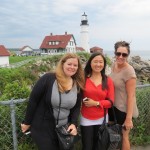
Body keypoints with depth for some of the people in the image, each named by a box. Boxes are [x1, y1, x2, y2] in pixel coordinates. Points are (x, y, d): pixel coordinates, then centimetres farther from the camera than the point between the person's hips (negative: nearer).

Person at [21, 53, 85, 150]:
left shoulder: (78, 86, -2)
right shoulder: (48, 78, -17)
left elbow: (77, 107, 6)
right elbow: (33, 100, -12)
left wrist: (74, 124, -9)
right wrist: (27, 122, -6)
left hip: (64, 129, 5)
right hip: (42, 128, -4)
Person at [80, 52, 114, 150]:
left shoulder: (108, 81, -4)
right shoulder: (84, 78, -6)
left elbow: (110, 101, -6)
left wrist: (96, 103, -16)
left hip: (102, 119, 1)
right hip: (86, 119, -1)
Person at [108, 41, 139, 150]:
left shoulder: (129, 71, -23)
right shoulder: (114, 65, -1)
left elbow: (131, 96, -22)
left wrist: (129, 118, -20)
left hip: (124, 109, -7)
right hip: (113, 106, 7)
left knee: (123, 136, 14)